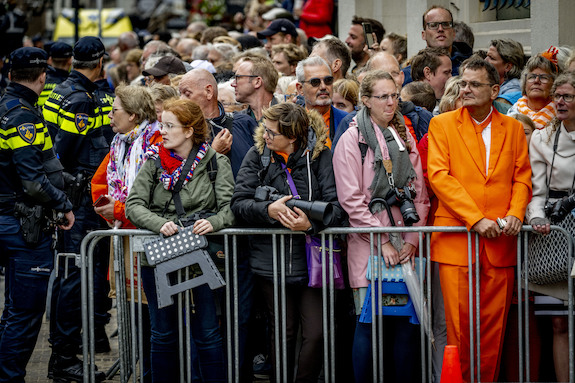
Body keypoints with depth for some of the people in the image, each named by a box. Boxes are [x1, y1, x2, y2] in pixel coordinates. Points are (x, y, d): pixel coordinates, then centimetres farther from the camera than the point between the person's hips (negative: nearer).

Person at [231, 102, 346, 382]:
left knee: (316, 334, -6)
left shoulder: (319, 156, -4)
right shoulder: (257, 155, 2)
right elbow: (238, 203, -3)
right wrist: (268, 210, -21)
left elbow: (337, 205, -10)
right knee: (284, 334, 9)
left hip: (311, 261, -1)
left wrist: (311, 223, -27)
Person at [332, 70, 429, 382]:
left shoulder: (405, 138, 15)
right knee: (368, 321, -5)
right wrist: (383, 241, -12)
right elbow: (351, 199, -8)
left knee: (407, 322, 2)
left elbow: (420, 195, 13)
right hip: (368, 246, -5)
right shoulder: (353, 139, -2)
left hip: (404, 247, 5)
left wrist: (412, 240, 0)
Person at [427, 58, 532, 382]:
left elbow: (522, 177, 13)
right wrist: (475, 219, -12)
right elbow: (439, 175, -4)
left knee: (494, 326, 2)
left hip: (500, 243, 2)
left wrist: (516, 213, -7)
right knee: (459, 325, -4)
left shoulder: (513, 128, 13)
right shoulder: (442, 124, 5)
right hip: (456, 239, -2)